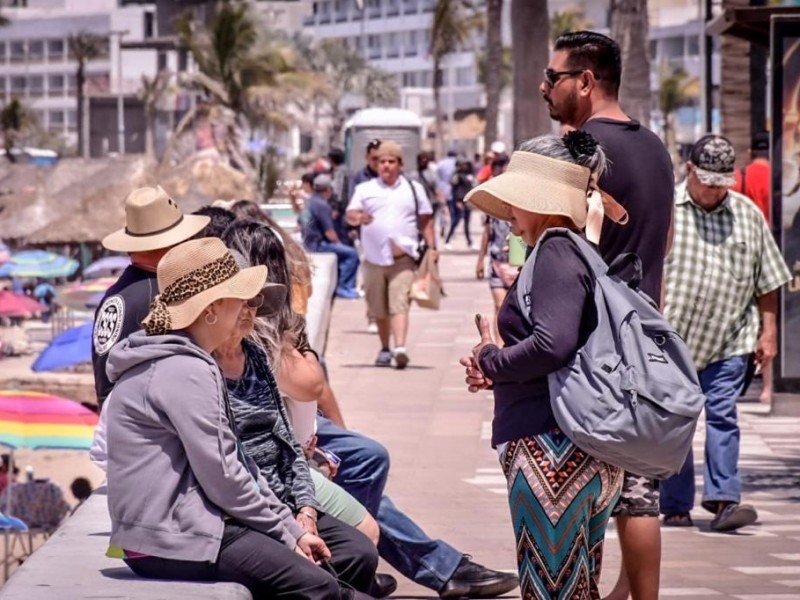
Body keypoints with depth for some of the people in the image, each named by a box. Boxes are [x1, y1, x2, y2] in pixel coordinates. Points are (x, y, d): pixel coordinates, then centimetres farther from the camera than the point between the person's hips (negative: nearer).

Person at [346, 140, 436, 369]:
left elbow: (426, 220, 13)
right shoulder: (365, 189, 10)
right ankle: (385, 350, 23)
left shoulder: (414, 189, 11)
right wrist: (359, 217, -25)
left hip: (403, 258, -2)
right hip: (374, 258, 2)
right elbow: (350, 214, -1)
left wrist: (431, 247, 3)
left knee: (399, 304, -16)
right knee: (379, 309, 8)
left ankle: (400, 348, -28)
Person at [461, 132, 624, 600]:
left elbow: (552, 345, -25)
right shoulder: (574, 251, 17)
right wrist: (496, 370, 7)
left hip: (551, 449, -10)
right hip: (587, 451, 10)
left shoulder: (557, 251, -12)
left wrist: (492, 361, -7)